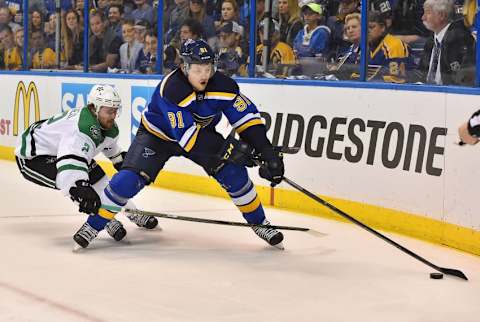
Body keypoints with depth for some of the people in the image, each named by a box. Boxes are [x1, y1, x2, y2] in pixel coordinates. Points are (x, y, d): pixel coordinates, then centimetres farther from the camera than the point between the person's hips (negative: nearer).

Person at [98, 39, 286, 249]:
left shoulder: (222, 85, -22)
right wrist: (226, 148, -42)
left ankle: (260, 224, 8)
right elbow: (185, 134, -38)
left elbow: (246, 116, -16)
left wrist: (267, 152, -26)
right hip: (157, 135, -4)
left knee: (234, 173, -12)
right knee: (128, 180, -22)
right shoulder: (171, 88, -36)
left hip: (201, 134, 4)